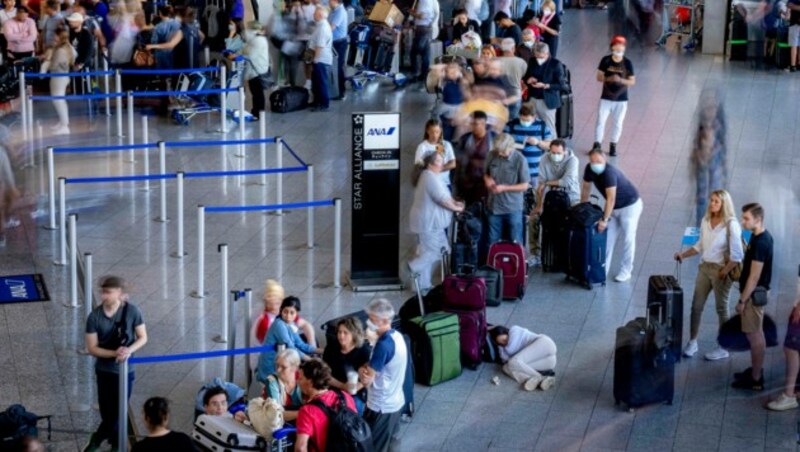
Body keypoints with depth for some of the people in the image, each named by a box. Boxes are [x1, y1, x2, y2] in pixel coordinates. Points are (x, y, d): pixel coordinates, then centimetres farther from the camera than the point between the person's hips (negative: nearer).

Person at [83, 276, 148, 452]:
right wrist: (114, 353, -25)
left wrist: (129, 350, -25)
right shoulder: (95, 316, -14)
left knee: (118, 412, 7)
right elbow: (92, 348, -10)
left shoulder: (131, 311, -14)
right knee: (107, 413, 7)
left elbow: (143, 337, -5)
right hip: (104, 370, 0)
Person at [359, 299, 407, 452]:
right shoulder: (396, 336, 3)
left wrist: (362, 371, -2)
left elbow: (367, 380, -21)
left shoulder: (384, 345, -27)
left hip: (381, 407, -9)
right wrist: (364, 369, -11)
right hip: (394, 402, 9)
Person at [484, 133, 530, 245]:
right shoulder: (492, 155, -4)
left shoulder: (520, 160, -16)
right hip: (494, 206, 4)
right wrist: (487, 179, -11)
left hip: (513, 208, -4)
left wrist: (504, 188, -19)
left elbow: (525, 185, -11)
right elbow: (486, 173, 12)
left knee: (515, 243, 8)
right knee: (493, 243, 14)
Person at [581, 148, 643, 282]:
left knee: (628, 239, -2)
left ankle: (626, 271, 8)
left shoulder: (609, 172, -34)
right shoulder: (589, 169, -11)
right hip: (614, 207, 7)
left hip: (630, 205, -7)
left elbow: (611, 198, -36)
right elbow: (586, 188, 3)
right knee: (608, 238, 4)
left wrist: (604, 219, -35)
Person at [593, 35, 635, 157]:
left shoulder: (627, 63, -6)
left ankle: (613, 145, 21)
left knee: (617, 123, 8)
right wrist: (609, 79, -22)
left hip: (621, 99, 0)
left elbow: (632, 81, -6)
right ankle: (597, 144, 7)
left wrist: (621, 80, -24)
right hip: (606, 98, 0)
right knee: (600, 121, -2)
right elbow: (599, 77, -2)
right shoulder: (605, 60, -5)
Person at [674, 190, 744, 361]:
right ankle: (692, 342, 23)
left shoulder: (731, 225, -19)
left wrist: (724, 272, -16)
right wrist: (683, 255, 3)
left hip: (721, 270, -6)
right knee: (696, 306, 9)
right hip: (704, 267, 6)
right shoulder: (706, 220, 0)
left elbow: (737, 255, -18)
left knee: (721, 309, 6)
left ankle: (723, 348, 18)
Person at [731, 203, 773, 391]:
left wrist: (742, 300, -20)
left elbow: (754, 276, -24)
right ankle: (756, 370, 30)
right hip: (756, 291, 10)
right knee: (756, 334, 19)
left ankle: (756, 380, 4)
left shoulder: (760, 243, -24)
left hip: (754, 294, -10)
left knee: (754, 335, -3)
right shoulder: (762, 236, 7)